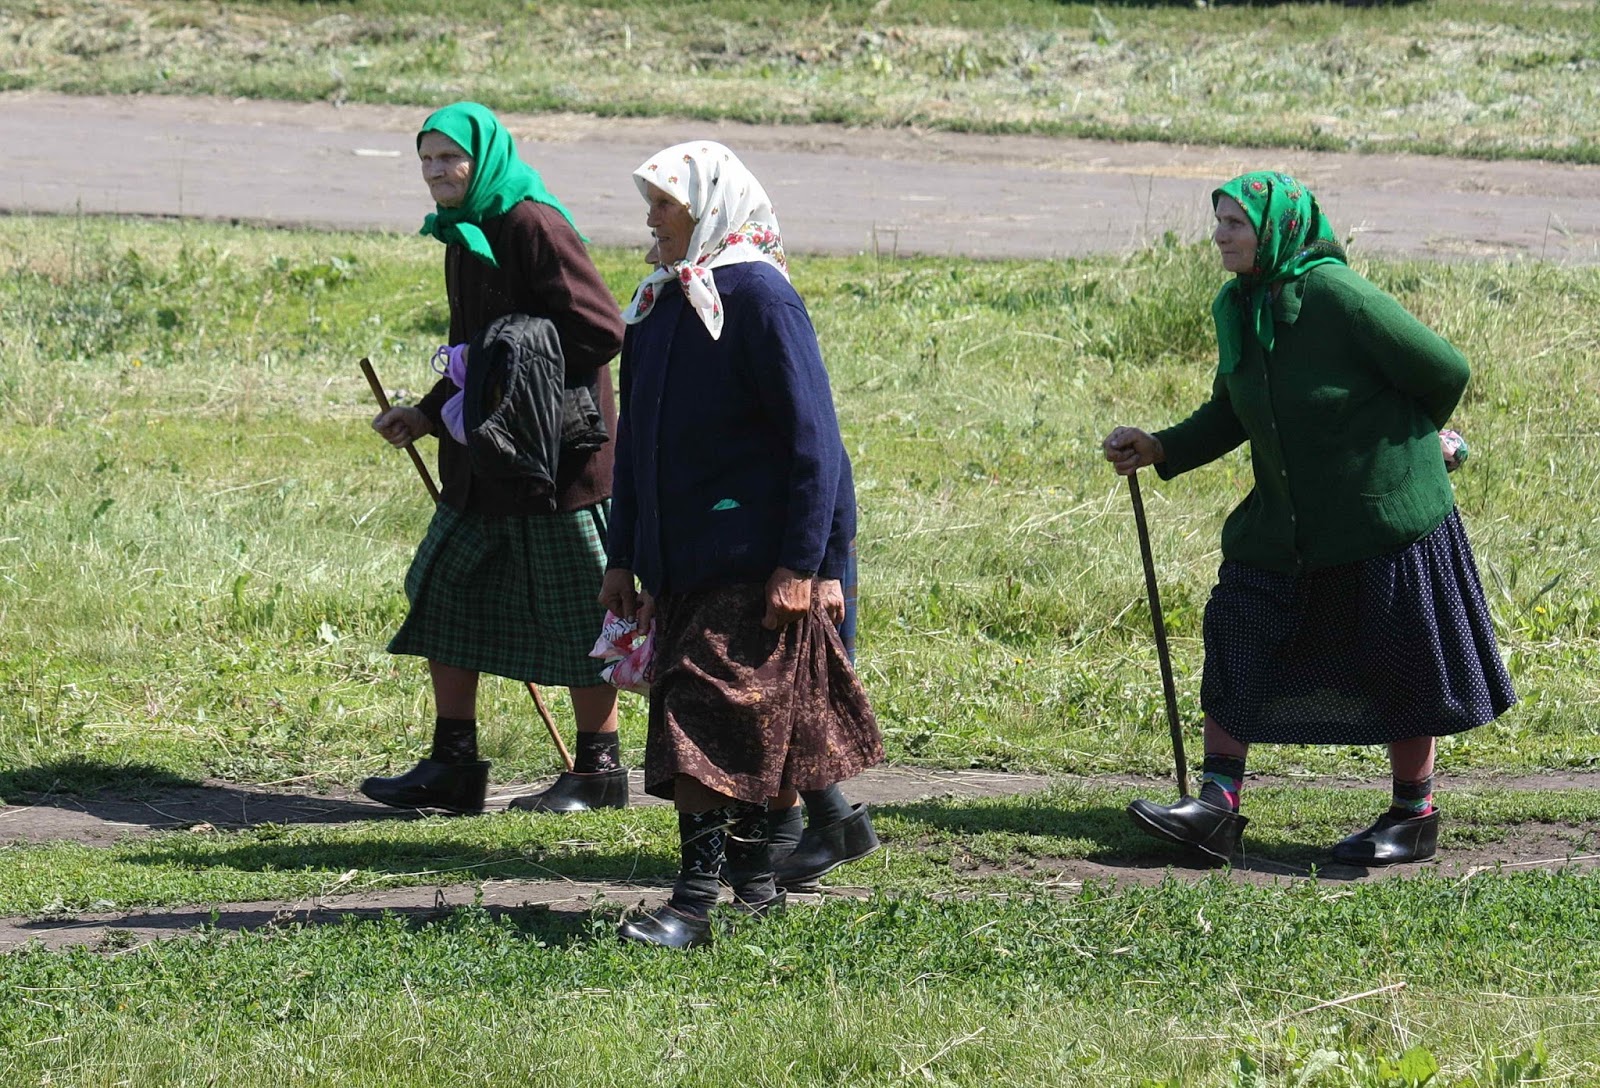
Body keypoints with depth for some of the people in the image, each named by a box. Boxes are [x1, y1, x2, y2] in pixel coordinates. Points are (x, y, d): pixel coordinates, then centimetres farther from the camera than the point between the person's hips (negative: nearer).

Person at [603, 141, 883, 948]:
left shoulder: (759, 299, -12)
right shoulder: (658, 305, 12)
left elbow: (812, 439, -15)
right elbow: (635, 442, 19)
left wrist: (802, 564, -19)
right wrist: (624, 558, 16)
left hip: (753, 562, -8)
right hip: (679, 562, 8)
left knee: (711, 720, -12)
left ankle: (696, 901, -15)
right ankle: (754, 879, 15)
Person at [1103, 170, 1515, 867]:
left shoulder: (1337, 297, -22)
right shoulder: (1239, 308, 2)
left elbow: (1445, 374, -15)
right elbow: (1229, 415, 13)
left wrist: (1396, 444, 4)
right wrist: (1158, 450, -4)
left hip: (1387, 517, -7)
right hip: (1285, 523, 7)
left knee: (1397, 667, 5)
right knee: (1235, 648, 0)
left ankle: (1415, 818, 18)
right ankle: (1216, 808, 0)